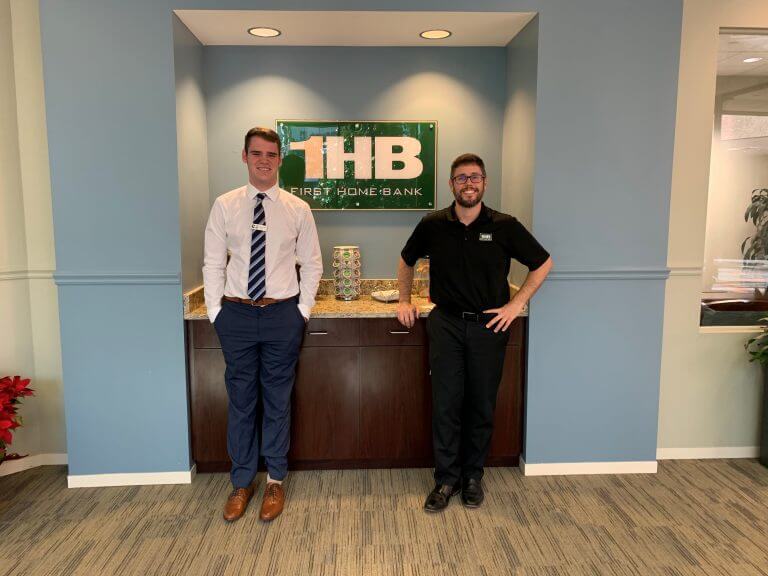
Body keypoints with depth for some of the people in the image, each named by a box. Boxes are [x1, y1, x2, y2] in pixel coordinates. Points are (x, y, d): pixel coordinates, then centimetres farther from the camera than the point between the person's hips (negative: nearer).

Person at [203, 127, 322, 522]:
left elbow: (312, 264, 6)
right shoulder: (224, 206, 2)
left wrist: (303, 309, -1)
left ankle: (275, 481, 26)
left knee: (278, 399, 9)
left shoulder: (298, 209, 2)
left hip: (282, 314, 0)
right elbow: (213, 263, 4)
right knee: (240, 399, 10)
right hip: (236, 314, 1)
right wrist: (215, 311, -1)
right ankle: (242, 482, 27)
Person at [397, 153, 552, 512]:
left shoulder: (504, 226, -4)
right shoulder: (433, 225, 0)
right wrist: (405, 300, 11)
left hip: (489, 326, 0)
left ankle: (473, 476, 26)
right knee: (445, 405, 3)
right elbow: (407, 260, 18)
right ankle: (446, 479, 18)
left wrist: (517, 303, 0)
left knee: (482, 407, 9)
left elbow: (543, 264, 6)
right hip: (446, 324, 1)